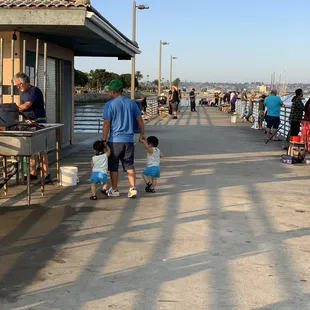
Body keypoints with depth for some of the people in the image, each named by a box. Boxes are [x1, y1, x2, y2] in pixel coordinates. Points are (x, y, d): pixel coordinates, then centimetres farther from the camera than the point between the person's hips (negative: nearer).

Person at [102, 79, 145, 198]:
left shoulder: (110, 104, -8)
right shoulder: (131, 103, 6)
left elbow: (106, 124, -11)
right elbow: (140, 120, 9)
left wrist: (103, 140, -6)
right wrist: (142, 134, 21)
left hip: (115, 140, -4)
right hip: (129, 140, 4)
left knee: (113, 166, 9)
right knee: (129, 166, 9)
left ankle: (114, 190, 16)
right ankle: (133, 188, -1)